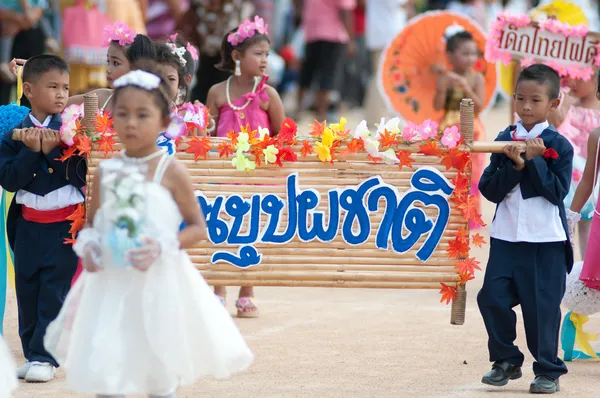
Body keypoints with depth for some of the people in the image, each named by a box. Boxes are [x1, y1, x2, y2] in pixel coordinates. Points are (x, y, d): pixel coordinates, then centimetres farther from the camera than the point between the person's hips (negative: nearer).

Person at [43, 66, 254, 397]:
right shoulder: (105, 172, 3)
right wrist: (87, 245, -8)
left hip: (157, 283, -3)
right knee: (102, 369, 0)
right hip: (110, 284, 3)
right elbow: (91, 223, 14)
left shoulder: (171, 172, -7)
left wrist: (163, 246, -19)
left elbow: (198, 227, -4)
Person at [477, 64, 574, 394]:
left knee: (542, 306, -1)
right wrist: (514, 165, -17)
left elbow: (558, 191, -12)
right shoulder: (504, 141, 4)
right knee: (492, 296, -1)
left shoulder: (559, 146, -3)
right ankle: (506, 360, 17)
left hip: (546, 240, -3)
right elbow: (490, 190, -2)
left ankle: (548, 370, 13)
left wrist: (534, 161, -17)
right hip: (506, 236, 3)